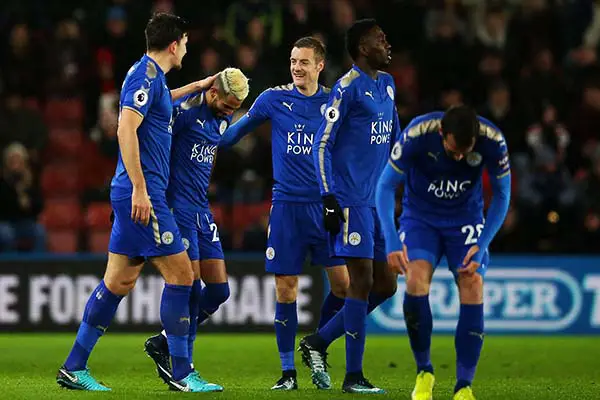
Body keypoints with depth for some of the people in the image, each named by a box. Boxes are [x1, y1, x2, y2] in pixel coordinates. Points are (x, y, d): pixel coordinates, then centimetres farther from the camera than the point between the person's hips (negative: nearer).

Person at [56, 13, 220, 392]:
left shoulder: (150, 75, 17)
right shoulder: (147, 74, -12)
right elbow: (126, 126, -23)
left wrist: (195, 86, 51)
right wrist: (140, 188, -25)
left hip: (137, 194, 10)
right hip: (142, 193, -10)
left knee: (119, 281, 10)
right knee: (181, 275, -6)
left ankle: (74, 368, 12)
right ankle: (182, 373, -3)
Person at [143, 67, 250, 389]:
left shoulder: (223, 119, 12)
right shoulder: (186, 110, -14)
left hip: (201, 210, 8)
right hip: (178, 207, -8)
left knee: (219, 290, 4)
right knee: (191, 286, -10)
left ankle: (162, 343, 17)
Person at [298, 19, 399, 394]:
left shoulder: (386, 84, 16)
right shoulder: (347, 88, -10)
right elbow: (322, 145, -11)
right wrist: (328, 198, -16)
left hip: (378, 200, 9)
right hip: (352, 200, -9)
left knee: (385, 285, 8)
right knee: (362, 280, -9)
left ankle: (319, 342, 18)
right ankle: (354, 375, -3)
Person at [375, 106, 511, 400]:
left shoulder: (493, 141, -24)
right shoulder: (417, 134, -29)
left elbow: (501, 195, -7)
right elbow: (386, 187, -16)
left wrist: (482, 245, -15)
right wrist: (392, 242, -25)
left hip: (466, 219, 1)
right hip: (420, 217, -1)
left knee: (473, 286, -19)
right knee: (417, 279, -25)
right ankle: (423, 372, -6)